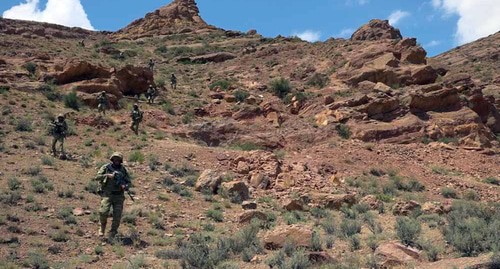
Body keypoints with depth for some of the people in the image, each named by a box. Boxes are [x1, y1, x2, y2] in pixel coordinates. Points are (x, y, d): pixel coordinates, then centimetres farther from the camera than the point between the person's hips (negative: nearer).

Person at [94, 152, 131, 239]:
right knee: (103, 212, -19)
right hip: (107, 194, -2)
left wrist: (125, 186, -13)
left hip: (119, 196, 2)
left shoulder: (123, 170, 7)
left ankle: (112, 235, 11)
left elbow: (128, 182, 10)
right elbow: (97, 177, -8)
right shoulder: (106, 167, 1)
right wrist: (107, 175, -21)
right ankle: (102, 227, 10)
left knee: (117, 216, -3)